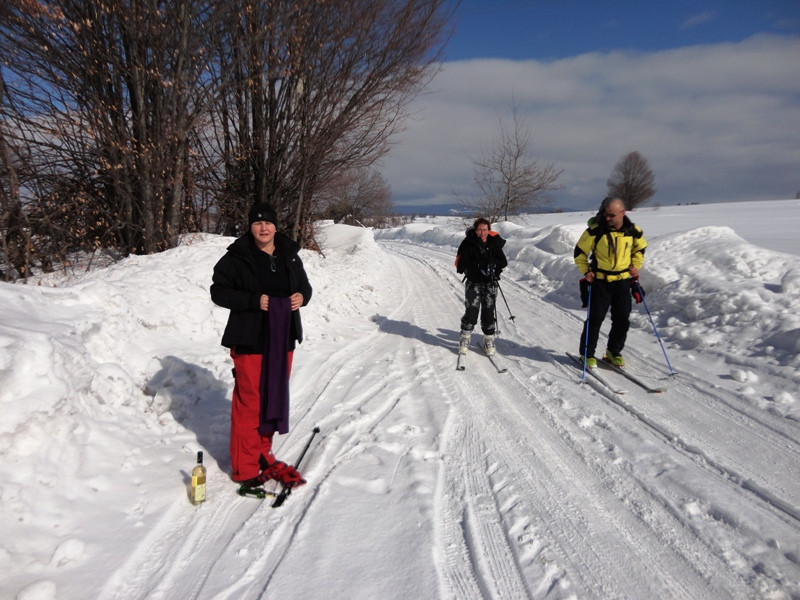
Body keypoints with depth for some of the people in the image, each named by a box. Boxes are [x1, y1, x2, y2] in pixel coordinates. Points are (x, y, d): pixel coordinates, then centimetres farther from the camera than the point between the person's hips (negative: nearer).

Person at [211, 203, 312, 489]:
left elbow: (304, 284, 19)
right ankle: (245, 468, 12)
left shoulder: (289, 255, 9)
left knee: (275, 399, 14)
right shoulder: (237, 258, -6)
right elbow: (218, 291, -8)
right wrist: (254, 301, -21)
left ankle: (263, 455, 31)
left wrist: (302, 296, -5)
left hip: (282, 339, 6)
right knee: (250, 402, -1)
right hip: (250, 340, -5)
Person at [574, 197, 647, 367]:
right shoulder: (595, 230, -15)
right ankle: (587, 353, 12)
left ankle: (614, 352, 25)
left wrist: (635, 265, 4)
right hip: (600, 281, -3)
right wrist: (586, 271, -9)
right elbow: (580, 251, -3)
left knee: (622, 320, 8)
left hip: (623, 281, 3)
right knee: (595, 318, -2)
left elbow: (640, 248, 17)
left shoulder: (633, 231, -4)